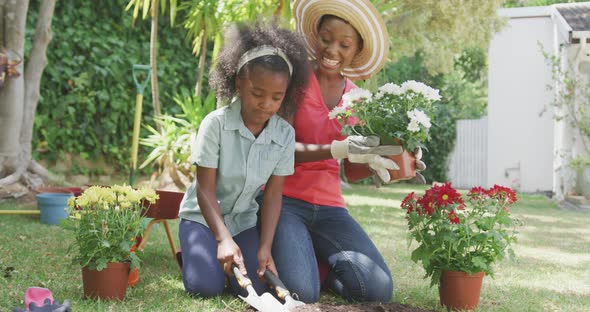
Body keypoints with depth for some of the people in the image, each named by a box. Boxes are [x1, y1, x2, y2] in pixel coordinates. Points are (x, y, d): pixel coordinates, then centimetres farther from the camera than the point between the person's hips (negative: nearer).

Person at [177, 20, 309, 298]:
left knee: (257, 287, -16)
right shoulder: (216, 124, -22)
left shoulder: (285, 135, -13)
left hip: (243, 219, 3)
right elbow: (205, 189, -19)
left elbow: (273, 195, -8)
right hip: (203, 215, -3)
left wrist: (265, 247, -17)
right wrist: (224, 239, -29)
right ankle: (192, 253, 12)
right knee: (206, 286, -21)